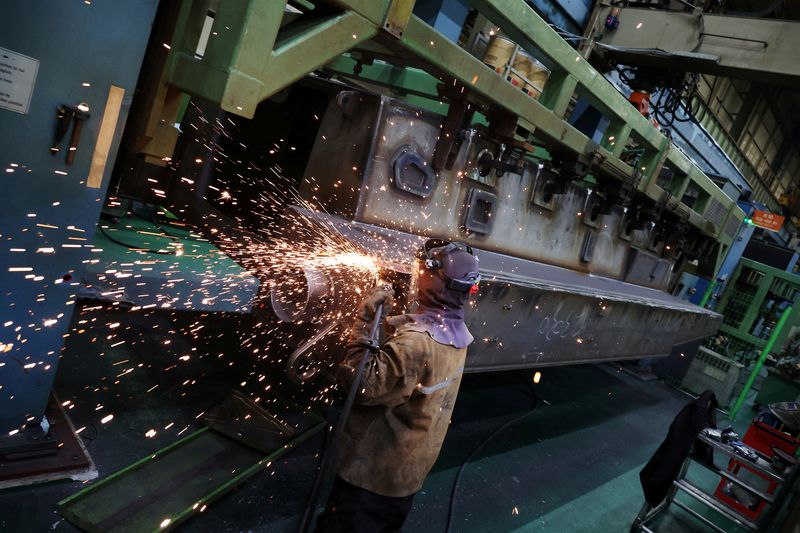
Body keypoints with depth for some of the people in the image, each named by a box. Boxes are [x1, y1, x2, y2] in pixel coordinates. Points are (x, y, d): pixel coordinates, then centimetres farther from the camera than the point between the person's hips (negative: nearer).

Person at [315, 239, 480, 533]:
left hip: (374, 469, -8)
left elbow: (364, 385, -31)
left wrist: (364, 320, -26)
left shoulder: (417, 340, -31)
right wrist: (386, 316, 2)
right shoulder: (455, 333, -1)